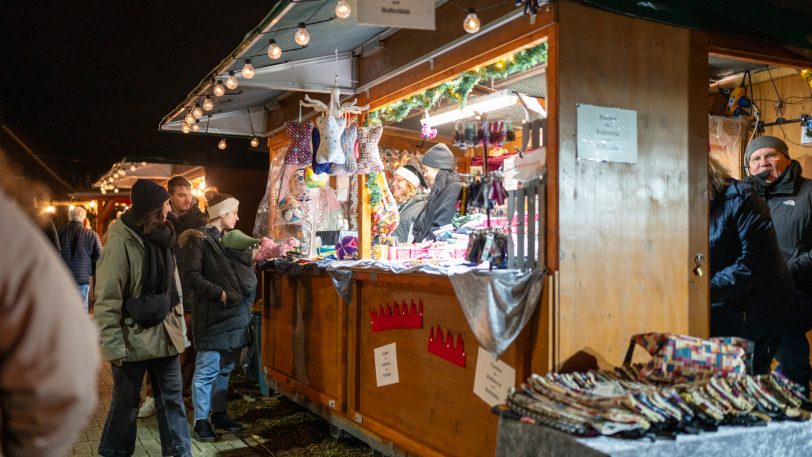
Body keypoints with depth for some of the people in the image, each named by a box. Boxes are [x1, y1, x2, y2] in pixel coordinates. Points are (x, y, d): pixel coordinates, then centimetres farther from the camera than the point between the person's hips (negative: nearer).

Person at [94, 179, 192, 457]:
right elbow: (106, 301, -15)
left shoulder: (161, 239, 8)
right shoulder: (121, 244, -14)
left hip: (164, 335, 6)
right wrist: (114, 347, -18)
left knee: (172, 398, 11)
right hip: (133, 338, -6)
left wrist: (179, 328, 14)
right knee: (126, 402, 9)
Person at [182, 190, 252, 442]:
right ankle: (201, 420, 10)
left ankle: (219, 413, 25)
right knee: (207, 369, -2)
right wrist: (219, 293, -20)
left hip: (233, 312, 8)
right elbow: (191, 277, -17)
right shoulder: (198, 239, -9)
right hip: (211, 314, -8)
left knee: (225, 368, 14)